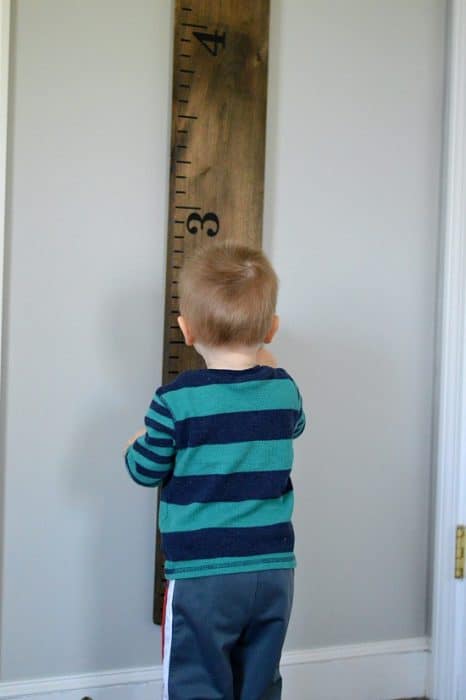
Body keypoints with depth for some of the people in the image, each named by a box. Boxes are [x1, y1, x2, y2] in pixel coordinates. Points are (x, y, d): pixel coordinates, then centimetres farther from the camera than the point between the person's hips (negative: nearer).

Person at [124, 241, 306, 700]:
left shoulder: (176, 401, -14)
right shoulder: (284, 391, 0)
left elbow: (145, 471, -4)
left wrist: (139, 440, 16)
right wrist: (269, 370, 29)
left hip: (201, 576, -4)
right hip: (274, 572, 5)